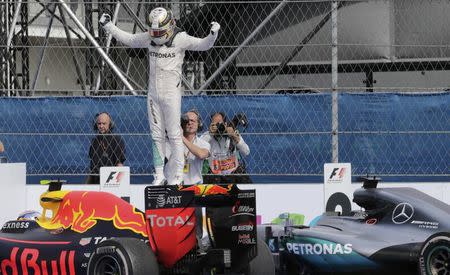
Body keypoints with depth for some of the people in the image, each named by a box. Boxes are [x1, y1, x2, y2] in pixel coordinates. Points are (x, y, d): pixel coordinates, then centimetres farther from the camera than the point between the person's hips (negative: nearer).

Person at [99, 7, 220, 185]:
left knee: (174, 136, -3)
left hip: (171, 94, -5)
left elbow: (204, 45, -10)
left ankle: (177, 176, 2)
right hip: (153, 94, 5)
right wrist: (108, 26, 17)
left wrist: (213, 34, -29)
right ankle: (159, 176, 15)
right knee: (157, 136, 9)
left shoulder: (180, 40, -10)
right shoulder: (149, 38, 4)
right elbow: (128, 39, 17)